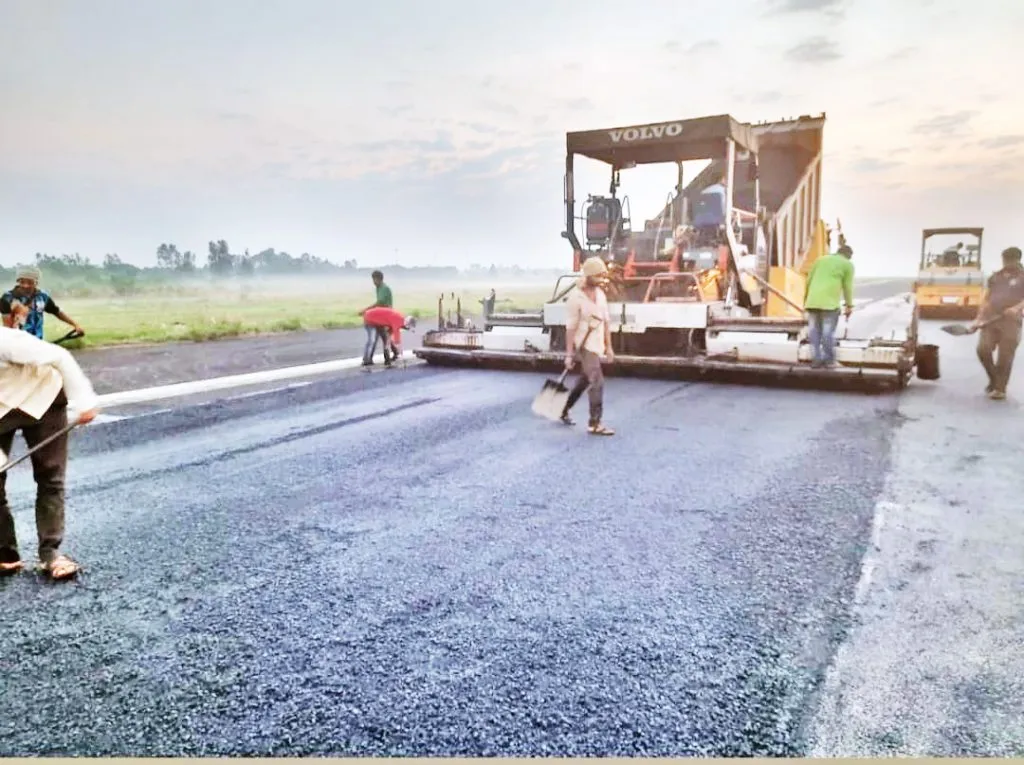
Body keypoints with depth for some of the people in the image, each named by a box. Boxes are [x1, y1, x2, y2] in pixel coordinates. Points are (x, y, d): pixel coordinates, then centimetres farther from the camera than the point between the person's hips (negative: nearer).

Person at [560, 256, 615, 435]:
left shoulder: (601, 294, 7)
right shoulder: (575, 298, -15)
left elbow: (606, 320, 13)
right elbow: (570, 328, -15)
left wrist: (608, 346, 12)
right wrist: (569, 355, -15)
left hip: (597, 345, 8)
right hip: (584, 346, -8)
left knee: (584, 380, 17)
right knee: (597, 383, -12)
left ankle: (563, 410, 35)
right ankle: (595, 424, -5)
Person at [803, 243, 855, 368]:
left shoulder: (820, 259, 20)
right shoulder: (848, 265, 9)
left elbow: (809, 280, 18)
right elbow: (847, 287, 6)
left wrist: (806, 298, 26)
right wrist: (849, 306, 14)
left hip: (812, 301, 4)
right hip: (829, 302, -4)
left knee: (814, 331, 6)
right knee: (828, 332, 0)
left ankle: (816, 359, 6)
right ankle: (829, 360, 5)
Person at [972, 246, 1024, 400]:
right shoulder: (995, 276, 16)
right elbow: (986, 299, 19)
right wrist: (978, 318, 11)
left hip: (1010, 321, -3)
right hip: (990, 319, 4)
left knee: (1005, 357, -2)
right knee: (983, 350, -9)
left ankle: (1000, 389, 9)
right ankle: (993, 380, 15)